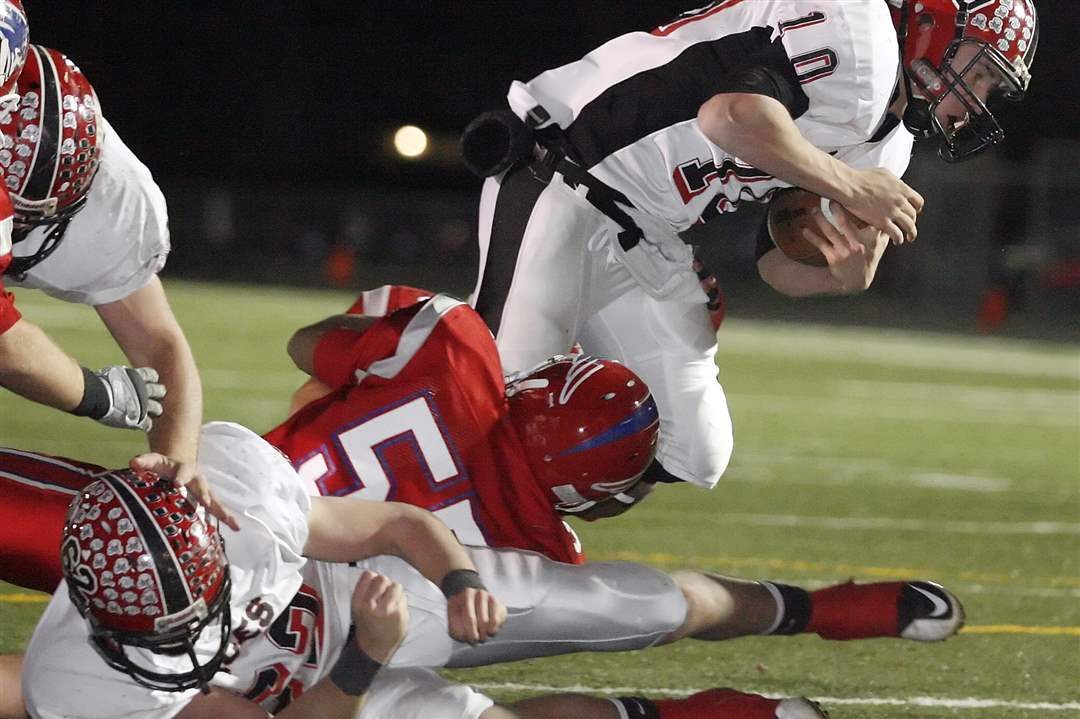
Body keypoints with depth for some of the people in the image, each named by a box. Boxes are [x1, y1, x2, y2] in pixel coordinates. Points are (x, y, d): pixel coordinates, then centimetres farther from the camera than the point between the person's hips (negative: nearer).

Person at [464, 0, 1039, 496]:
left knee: (693, 454, 1)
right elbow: (734, 114, -32)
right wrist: (853, 189, -22)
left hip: (642, 239, 9)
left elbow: (780, 264, 12)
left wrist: (847, 273, -10)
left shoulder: (889, 144, 13)